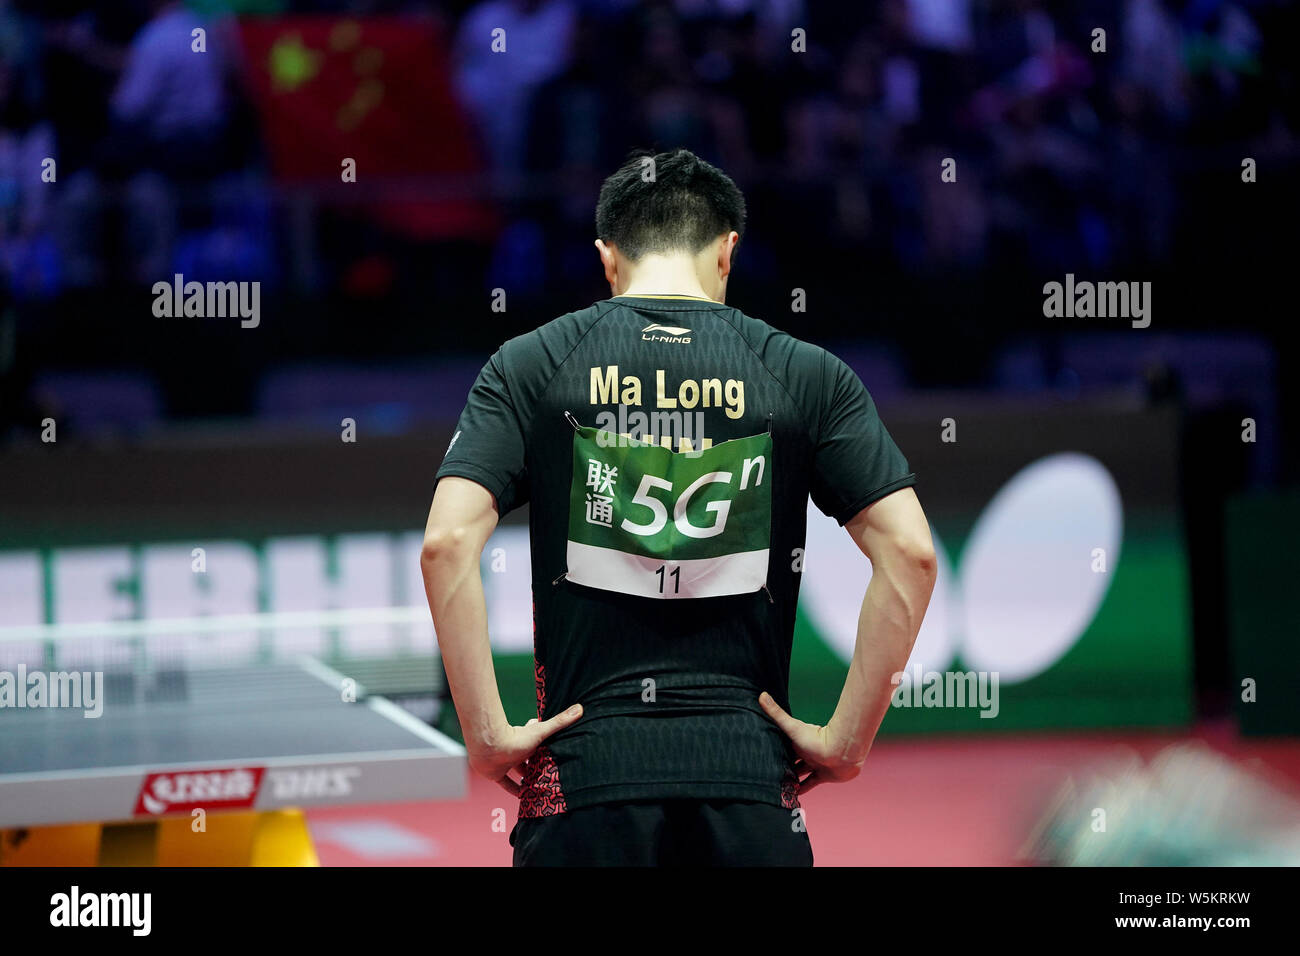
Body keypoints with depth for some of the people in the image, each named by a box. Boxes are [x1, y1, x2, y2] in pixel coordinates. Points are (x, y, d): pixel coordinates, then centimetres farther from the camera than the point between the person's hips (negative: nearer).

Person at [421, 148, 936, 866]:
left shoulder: (530, 366, 5)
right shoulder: (805, 374, 6)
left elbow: (447, 544, -7)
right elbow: (910, 553, -2)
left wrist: (487, 734, -3)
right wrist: (847, 739, 3)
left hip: (585, 767, 0)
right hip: (748, 770, 0)